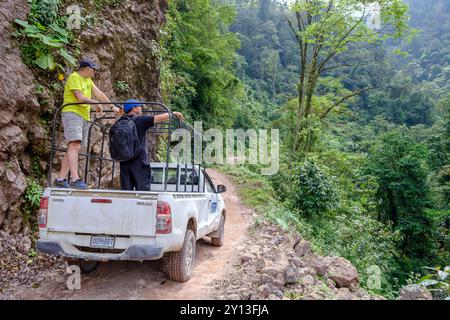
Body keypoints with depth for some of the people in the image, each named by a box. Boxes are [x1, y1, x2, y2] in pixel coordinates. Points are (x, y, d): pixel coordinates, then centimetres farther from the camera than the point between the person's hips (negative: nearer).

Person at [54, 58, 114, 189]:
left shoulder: (88, 79, 22)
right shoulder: (74, 77, -5)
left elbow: (99, 93, 18)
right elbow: (80, 97, -15)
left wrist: (112, 106, 10)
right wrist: (96, 103, -4)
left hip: (84, 116, 9)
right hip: (72, 114, -9)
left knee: (74, 149, 4)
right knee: (75, 145, -20)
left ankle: (60, 180, 6)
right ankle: (75, 179, -27)